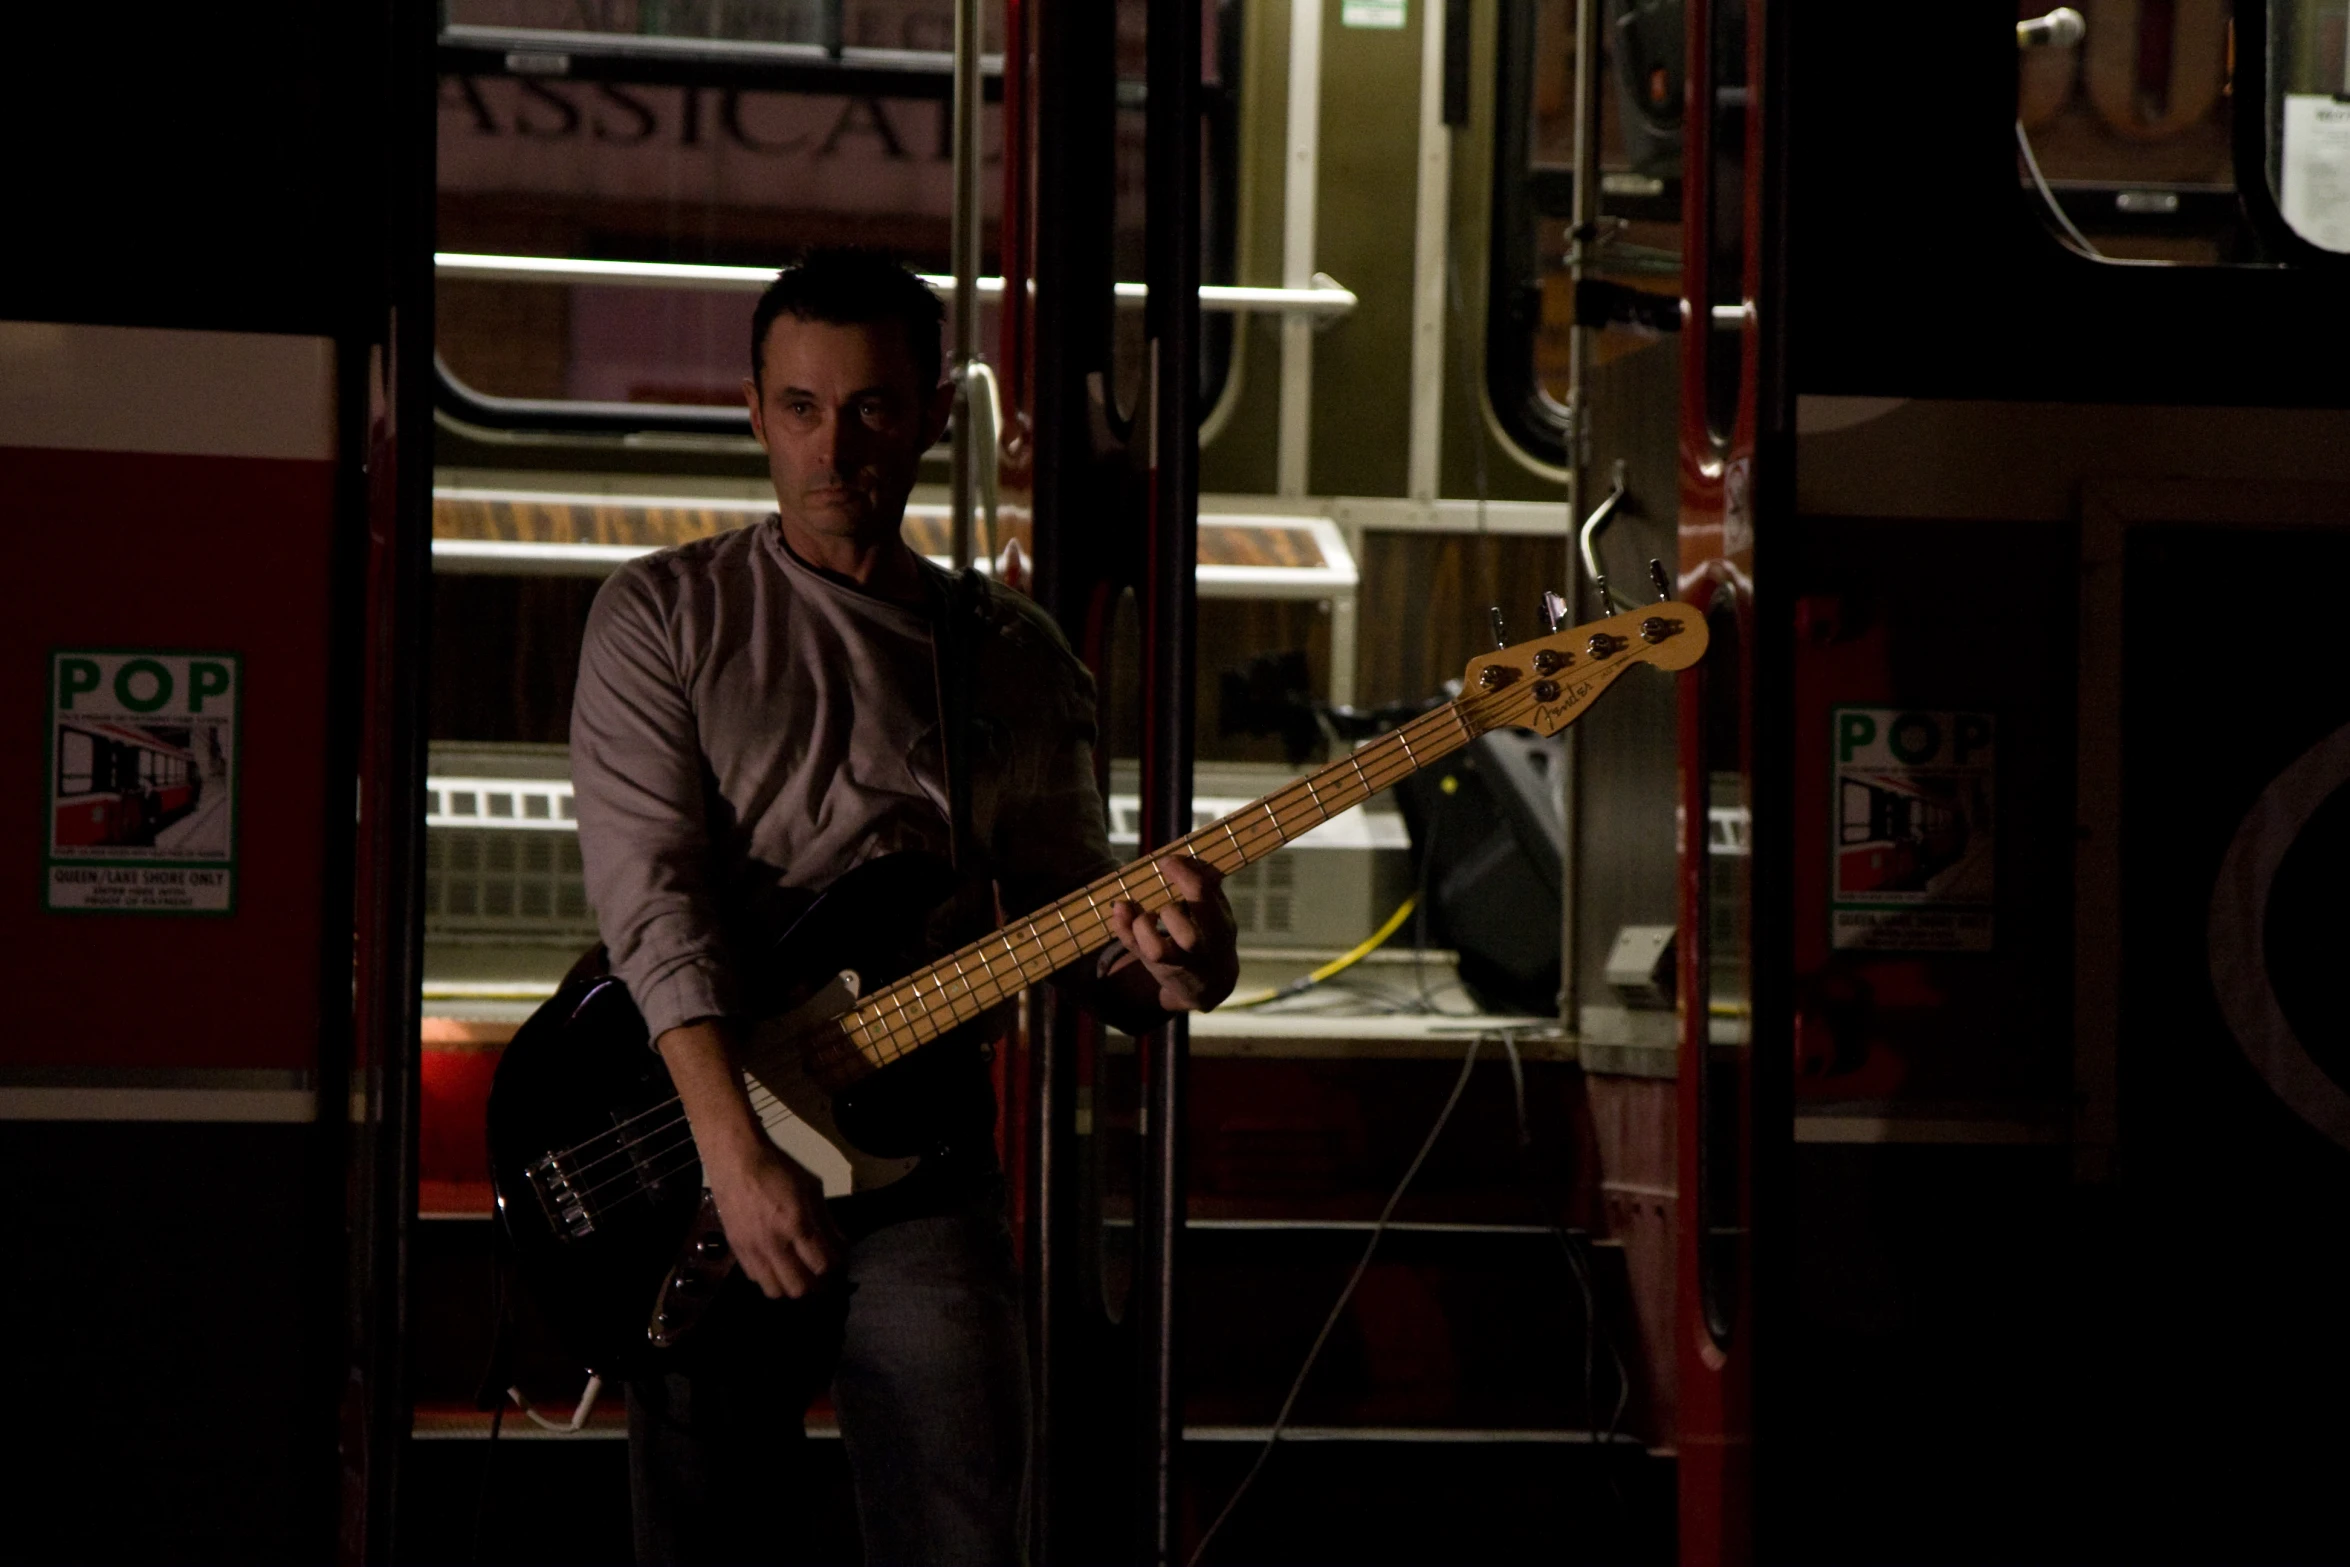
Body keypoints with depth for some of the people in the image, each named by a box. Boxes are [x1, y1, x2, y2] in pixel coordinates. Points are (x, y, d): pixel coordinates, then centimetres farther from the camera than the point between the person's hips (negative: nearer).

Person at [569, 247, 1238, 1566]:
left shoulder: (1018, 658, 13)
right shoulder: (666, 615, 4)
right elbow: (652, 895, -9)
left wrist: (1170, 970, -13)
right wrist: (735, 1153, -22)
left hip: (922, 1160, 1)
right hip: (701, 1159, -1)